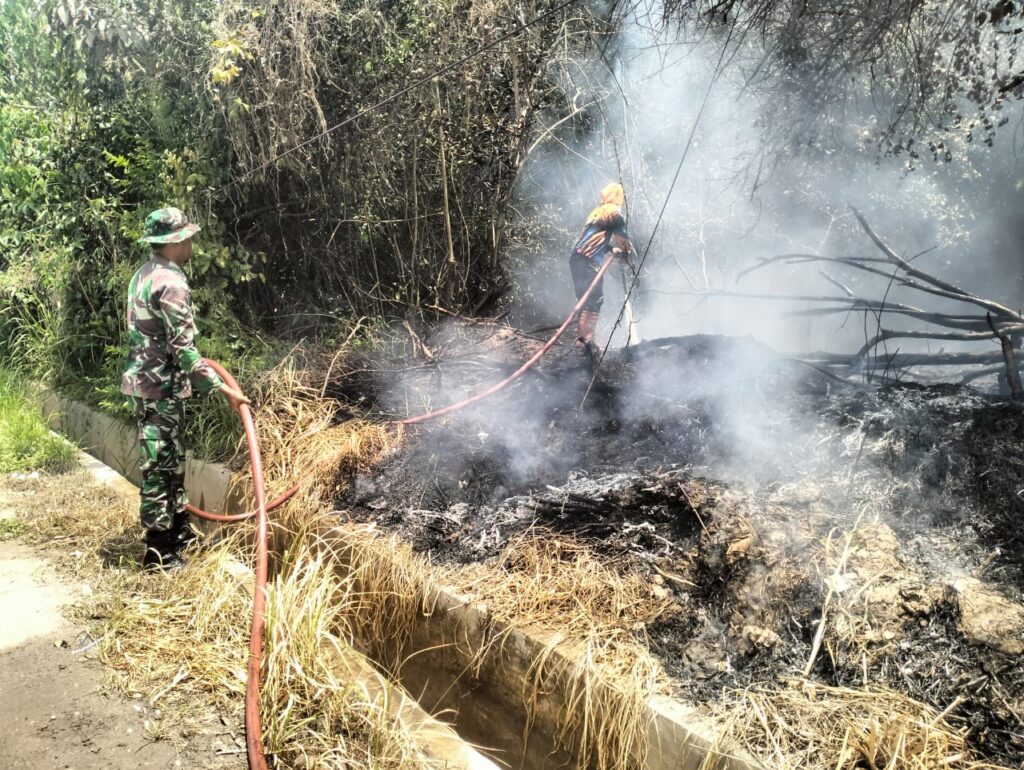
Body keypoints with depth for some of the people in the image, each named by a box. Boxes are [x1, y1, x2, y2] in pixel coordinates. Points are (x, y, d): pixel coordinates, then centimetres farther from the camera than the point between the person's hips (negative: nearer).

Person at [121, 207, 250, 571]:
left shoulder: (144, 275, 12)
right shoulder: (171, 284, -20)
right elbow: (183, 349, -25)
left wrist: (195, 366, 33)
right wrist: (223, 389, -24)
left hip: (146, 381, 10)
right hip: (162, 387, -10)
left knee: (172, 462, 19)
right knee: (160, 468, -3)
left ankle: (179, 532, 31)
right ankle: (159, 553, 6)